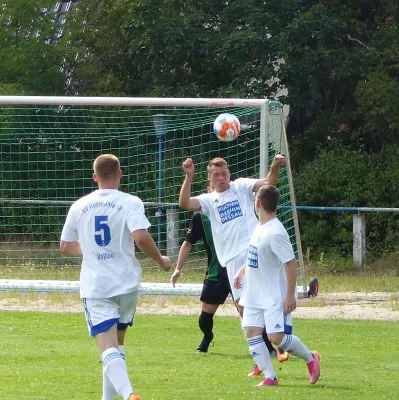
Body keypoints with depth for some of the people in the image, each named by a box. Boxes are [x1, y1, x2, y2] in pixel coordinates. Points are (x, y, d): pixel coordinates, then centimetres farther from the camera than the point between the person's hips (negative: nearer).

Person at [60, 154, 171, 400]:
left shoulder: (80, 206, 5)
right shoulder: (130, 203, -5)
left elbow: (66, 246, 14)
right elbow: (141, 237, -19)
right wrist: (161, 260, -2)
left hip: (95, 287, 0)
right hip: (126, 283, 0)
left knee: (109, 348, -10)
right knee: (117, 342, 20)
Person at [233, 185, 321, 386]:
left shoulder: (275, 233, -22)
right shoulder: (261, 227, 6)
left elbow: (291, 263, -22)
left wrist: (290, 295, -22)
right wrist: (242, 270, 15)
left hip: (275, 296, -9)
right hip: (255, 294, 9)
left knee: (277, 336, -12)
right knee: (251, 331, -3)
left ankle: (310, 358, 13)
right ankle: (270, 376, 0)